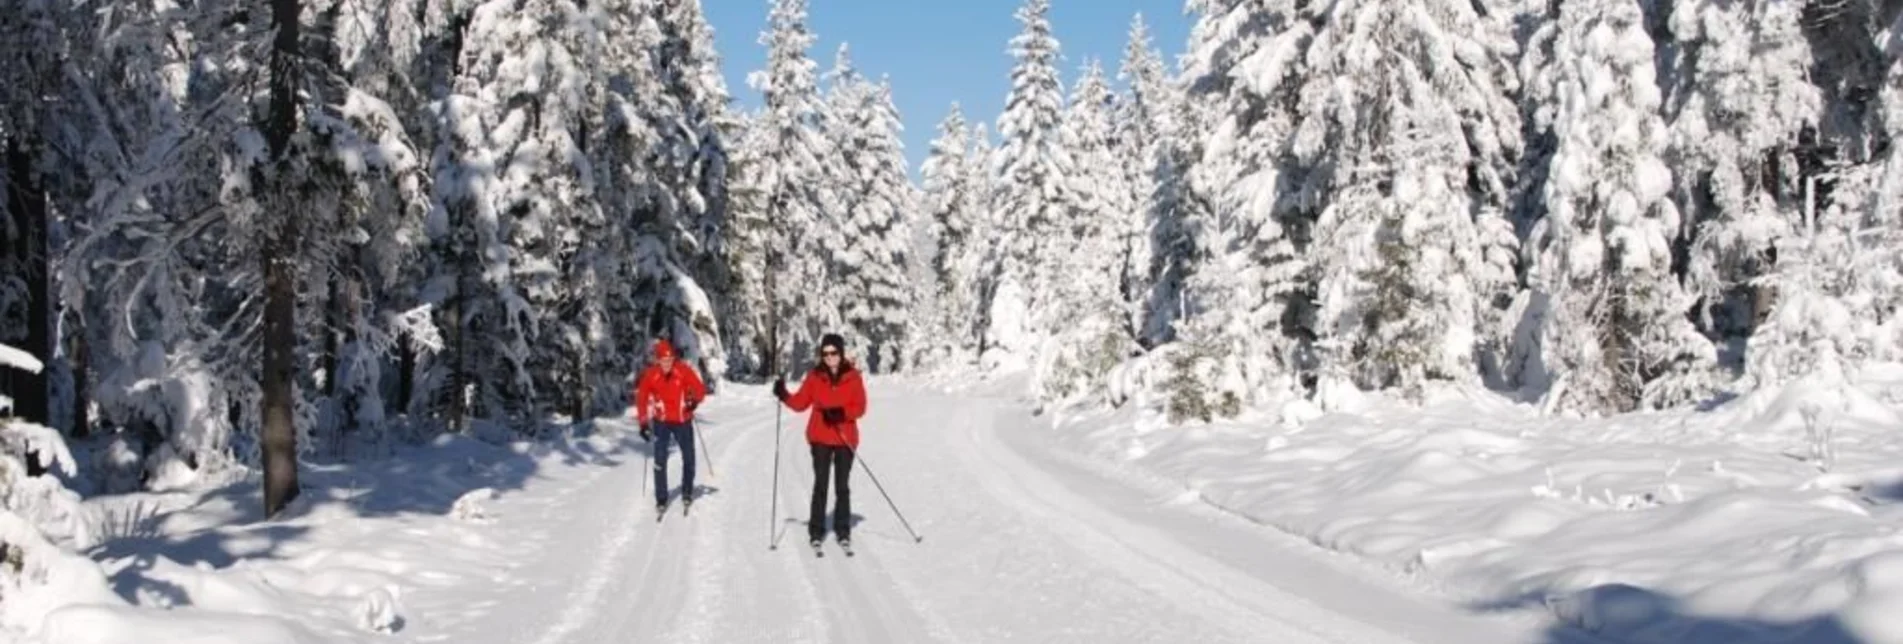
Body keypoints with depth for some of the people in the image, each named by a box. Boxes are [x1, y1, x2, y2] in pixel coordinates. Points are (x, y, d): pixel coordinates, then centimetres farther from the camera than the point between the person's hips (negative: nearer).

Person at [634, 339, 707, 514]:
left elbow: (699, 388, -11)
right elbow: (642, 399, -7)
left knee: (689, 458, 10)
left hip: (683, 421, 1)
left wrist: (694, 400, -32)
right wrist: (643, 423, -12)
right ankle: (661, 499, 1)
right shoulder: (650, 375, -14)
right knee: (660, 460, -7)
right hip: (661, 422, -1)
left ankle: (687, 493, 30)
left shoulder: (683, 370, -15)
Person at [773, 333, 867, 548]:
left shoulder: (852, 376, -2)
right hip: (820, 438, 0)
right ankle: (816, 531, 5)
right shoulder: (815, 376, 1)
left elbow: (860, 407, -5)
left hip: (845, 439, 0)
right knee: (820, 484, -2)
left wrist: (841, 413, -21)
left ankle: (843, 531, 16)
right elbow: (800, 403, 0)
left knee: (842, 486, 7)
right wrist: (784, 396, -17)